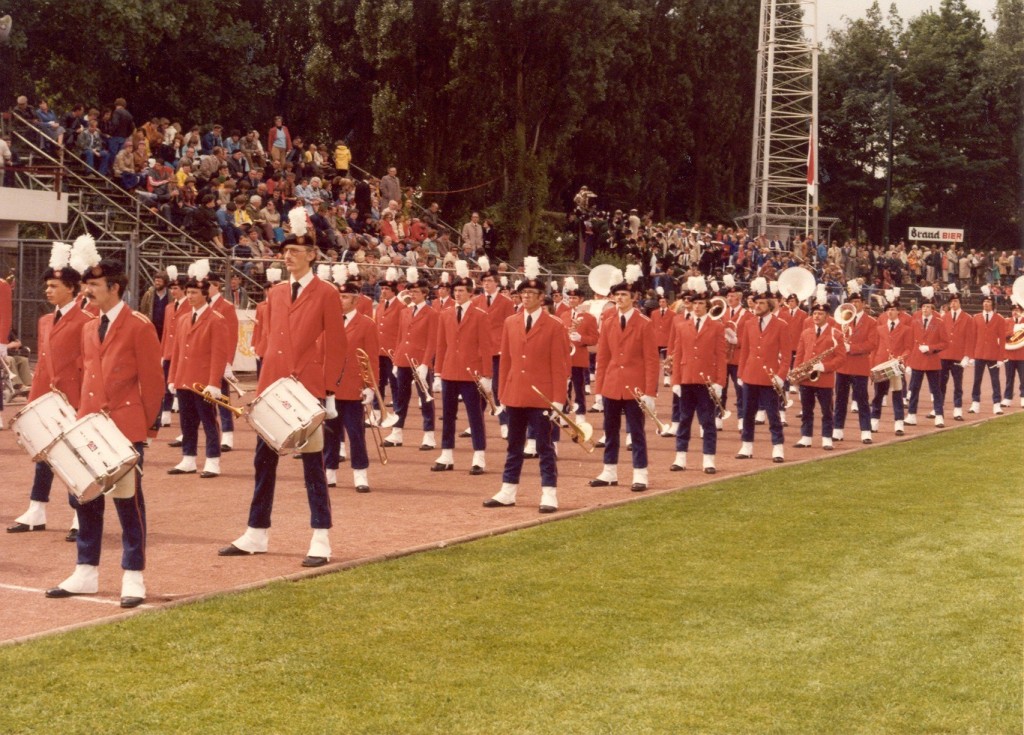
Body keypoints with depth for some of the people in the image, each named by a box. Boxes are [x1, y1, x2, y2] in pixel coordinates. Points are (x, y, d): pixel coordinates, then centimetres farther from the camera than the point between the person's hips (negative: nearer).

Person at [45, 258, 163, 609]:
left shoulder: (139, 327, -8)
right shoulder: (89, 329, 13)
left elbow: (152, 382, -7)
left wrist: (144, 424, -5)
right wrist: (83, 418, 11)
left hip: (125, 429, -7)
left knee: (128, 502, 0)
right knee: (85, 499, 10)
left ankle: (133, 579, 6)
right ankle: (86, 573, 19)